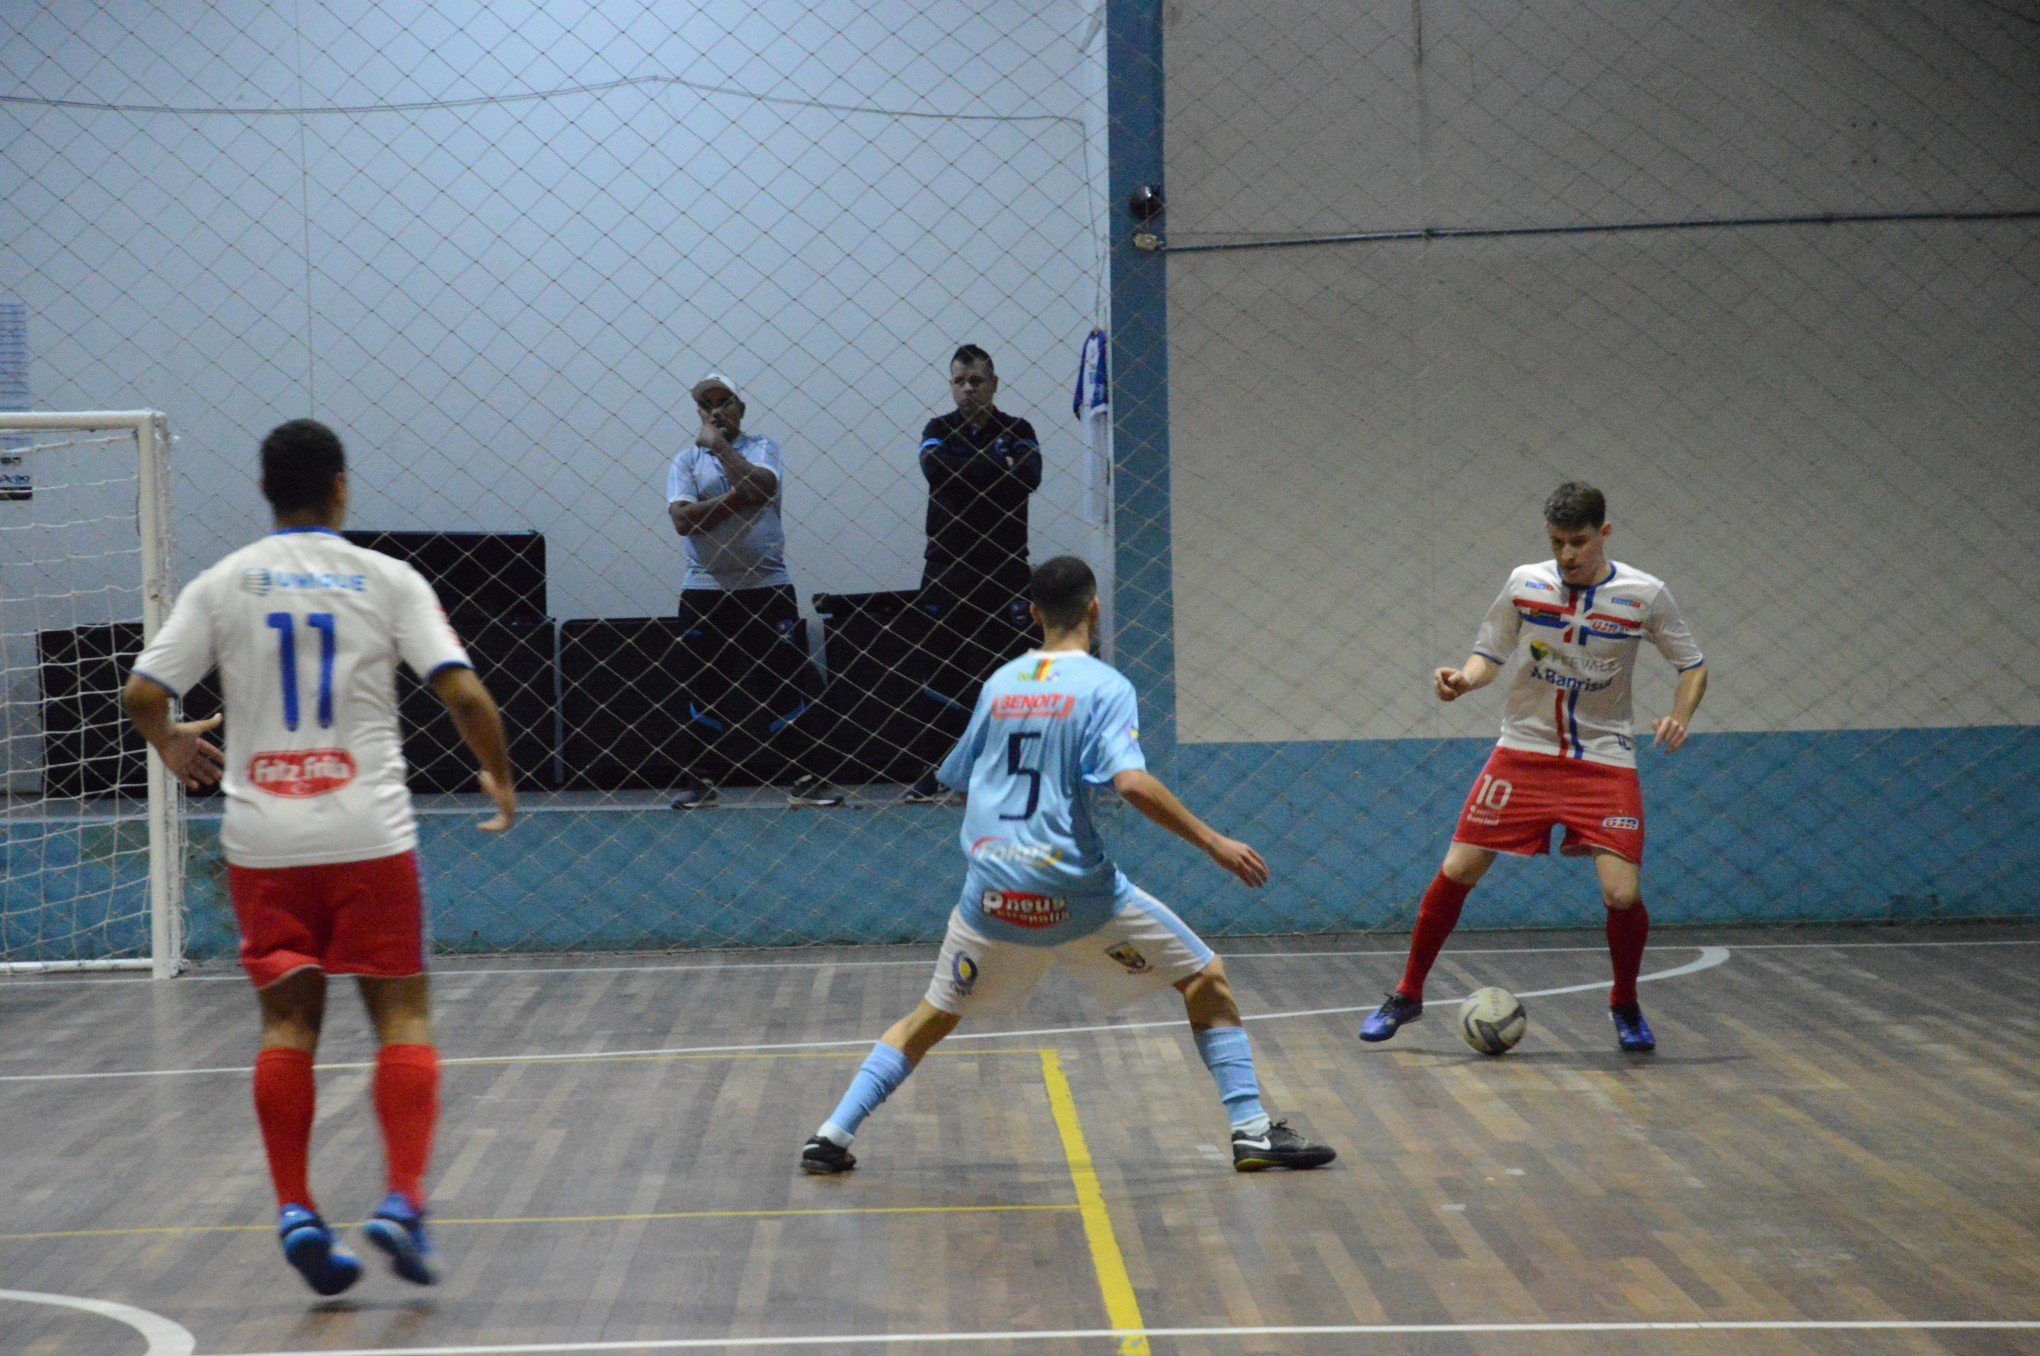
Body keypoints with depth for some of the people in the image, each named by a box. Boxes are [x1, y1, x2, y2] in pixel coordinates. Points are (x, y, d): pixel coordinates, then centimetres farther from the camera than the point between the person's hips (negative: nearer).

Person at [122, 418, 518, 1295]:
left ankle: (295, 1210, 0)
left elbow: (142, 694, -1)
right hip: (369, 835, -2)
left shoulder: (221, 586, 3)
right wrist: (500, 779, 8)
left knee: (287, 1024, 8)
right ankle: (402, 1201, -7)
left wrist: (172, 747, 20)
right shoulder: (387, 580, 0)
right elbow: (463, 694, -8)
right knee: (402, 1016, 5)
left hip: (263, 842, 2)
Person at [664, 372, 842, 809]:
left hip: (768, 588, 0)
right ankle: (695, 781, 15)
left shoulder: (762, 448, 7)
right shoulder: (685, 461, 6)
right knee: (704, 690, 5)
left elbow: (760, 484, -16)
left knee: (791, 683, -1)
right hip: (705, 592, 0)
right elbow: (683, 519, -9)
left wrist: (719, 444, -7)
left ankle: (805, 780, 6)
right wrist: (736, 497, -13)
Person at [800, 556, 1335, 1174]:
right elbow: (1132, 783, -19)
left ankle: (833, 1134, 13)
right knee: (1205, 980, 9)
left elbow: (959, 778, 22)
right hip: (1075, 889, -4)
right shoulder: (1104, 686, -4)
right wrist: (1214, 843, -13)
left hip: (991, 889, 4)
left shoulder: (999, 683, 12)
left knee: (933, 1016, 21)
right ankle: (1252, 1130, 1)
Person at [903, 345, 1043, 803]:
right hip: (946, 568, 1)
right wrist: (997, 468, -9)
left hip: (1004, 568, -1)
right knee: (942, 673, 0)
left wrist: (969, 472, -12)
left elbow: (1029, 476, -13)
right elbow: (936, 469, -14)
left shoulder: (1017, 431, 7)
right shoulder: (939, 430, 8)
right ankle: (937, 770, 7)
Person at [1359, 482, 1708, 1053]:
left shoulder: (1644, 594, -8)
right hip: (1525, 749, 2)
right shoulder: (1526, 582, -4)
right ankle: (1407, 996, 15)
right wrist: (1463, 679, -16)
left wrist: (1680, 717, -16)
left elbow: (1693, 666, 3)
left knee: (1622, 894, -15)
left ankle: (1625, 1005, 14)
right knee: (1456, 871, -4)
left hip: (1604, 759, -2)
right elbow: (1489, 654, 6)